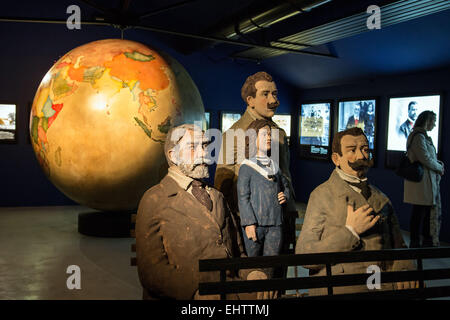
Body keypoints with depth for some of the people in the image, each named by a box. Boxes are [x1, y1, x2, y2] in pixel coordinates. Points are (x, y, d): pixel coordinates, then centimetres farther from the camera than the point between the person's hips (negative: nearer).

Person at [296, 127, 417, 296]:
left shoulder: (381, 198, 20)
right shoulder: (322, 195, 2)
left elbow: (398, 245, 22)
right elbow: (304, 255, -5)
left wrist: (403, 269, 0)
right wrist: (350, 232, -11)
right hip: (337, 289, -4)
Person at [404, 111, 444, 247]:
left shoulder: (424, 136, 17)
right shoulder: (418, 136, -15)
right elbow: (426, 159, -20)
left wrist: (438, 164, 4)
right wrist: (440, 168, -5)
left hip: (430, 181, 10)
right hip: (421, 181, -10)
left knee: (429, 211, 15)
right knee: (419, 212, -2)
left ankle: (428, 241, 26)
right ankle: (415, 243, 7)